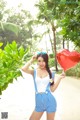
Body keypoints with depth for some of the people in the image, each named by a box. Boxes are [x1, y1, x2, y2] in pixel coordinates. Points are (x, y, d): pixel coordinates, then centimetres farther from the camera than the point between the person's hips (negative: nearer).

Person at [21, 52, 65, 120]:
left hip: (50, 101, 0)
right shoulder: (34, 71, 1)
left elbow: (52, 89, 2)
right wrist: (32, 60, -7)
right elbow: (23, 69, -21)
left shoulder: (51, 73, 2)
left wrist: (60, 78, -5)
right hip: (39, 102, 1)